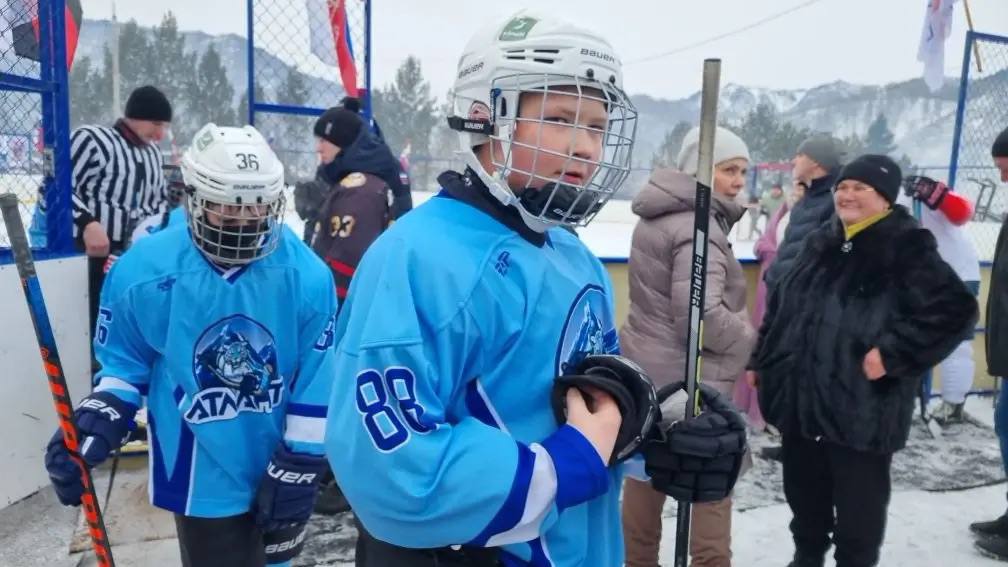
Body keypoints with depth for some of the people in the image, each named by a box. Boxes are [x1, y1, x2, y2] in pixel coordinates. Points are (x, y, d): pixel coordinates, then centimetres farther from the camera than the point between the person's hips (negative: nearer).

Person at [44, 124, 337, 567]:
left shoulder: (306, 274, -14)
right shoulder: (143, 272, -14)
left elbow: (317, 381, -8)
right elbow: (124, 361, 2)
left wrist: (299, 467, -6)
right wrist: (96, 423, -14)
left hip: (278, 469, 2)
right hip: (201, 476, -1)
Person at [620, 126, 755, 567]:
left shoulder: (658, 217, 10)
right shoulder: (699, 226, -20)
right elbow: (701, 315, -27)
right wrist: (748, 337, -10)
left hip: (646, 372, 9)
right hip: (687, 384, -9)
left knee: (646, 479, 18)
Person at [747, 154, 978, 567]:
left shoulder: (907, 248, -10)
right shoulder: (820, 243, 11)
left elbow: (955, 309, -17)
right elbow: (781, 305, 17)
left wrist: (893, 352, -22)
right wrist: (760, 359, 15)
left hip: (863, 407, -6)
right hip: (801, 398, 7)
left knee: (859, 500, 8)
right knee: (803, 487, 20)